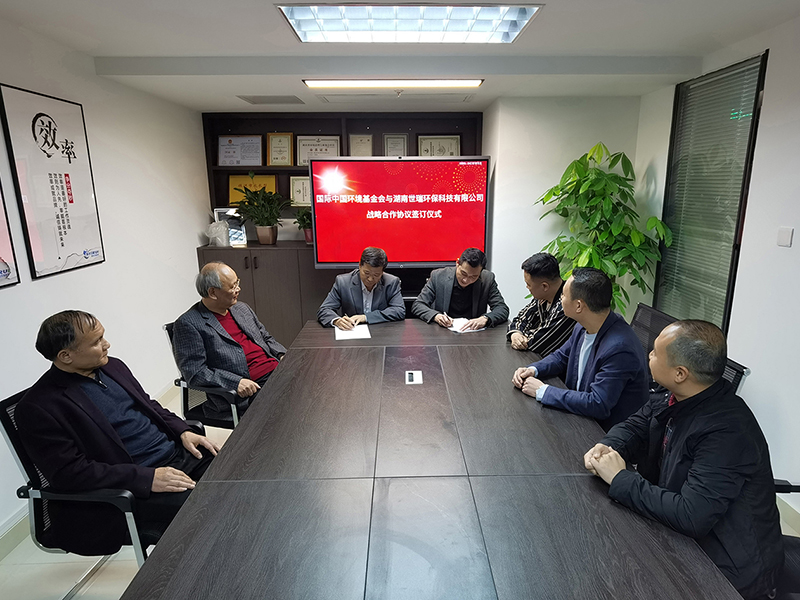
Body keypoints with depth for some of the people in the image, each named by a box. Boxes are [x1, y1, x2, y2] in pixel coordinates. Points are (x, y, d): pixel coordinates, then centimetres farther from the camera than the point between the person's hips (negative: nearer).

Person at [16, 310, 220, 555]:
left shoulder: (112, 366, 11)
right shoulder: (37, 407, -10)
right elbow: (68, 473, -15)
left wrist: (183, 432, 3)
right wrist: (146, 478, -22)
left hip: (178, 452, 7)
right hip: (133, 489, -7)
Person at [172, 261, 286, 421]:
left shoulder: (242, 308, 19)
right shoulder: (187, 324, -3)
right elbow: (194, 372, -9)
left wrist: (283, 355, 7)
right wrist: (235, 382, -20)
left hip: (275, 370, 8)